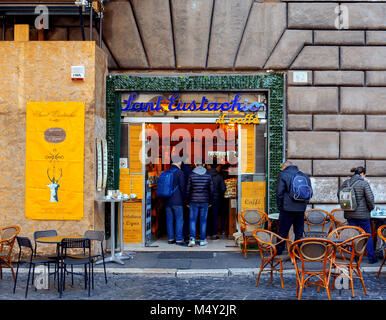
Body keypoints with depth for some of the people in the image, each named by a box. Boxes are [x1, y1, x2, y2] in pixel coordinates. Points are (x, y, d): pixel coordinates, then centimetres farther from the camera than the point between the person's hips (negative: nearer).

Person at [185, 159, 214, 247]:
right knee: (203, 221, 8)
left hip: (193, 201, -1)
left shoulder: (191, 176, -4)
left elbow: (188, 190, -3)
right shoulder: (208, 176, 0)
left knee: (192, 220, 4)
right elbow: (211, 190, 2)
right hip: (204, 201, 1)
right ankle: (202, 240, 11)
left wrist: (187, 202, 7)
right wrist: (210, 202, 12)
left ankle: (192, 239, -8)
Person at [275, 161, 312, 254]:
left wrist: (280, 207, 0)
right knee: (299, 233, 12)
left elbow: (279, 193, -9)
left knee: (282, 233, 1)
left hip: (287, 209, -4)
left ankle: (278, 253, 5)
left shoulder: (283, 175, -2)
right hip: (301, 209, 5)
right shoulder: (305, 176, 13)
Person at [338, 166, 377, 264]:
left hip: (349, 214, 5)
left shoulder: (345, 182, 4)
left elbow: (339, 195, 9)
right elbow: (370, 198, -13)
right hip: (362, 213, -4)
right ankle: (371, 257, 13)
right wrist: (371, 208, 5)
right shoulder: (364, 183, -11)